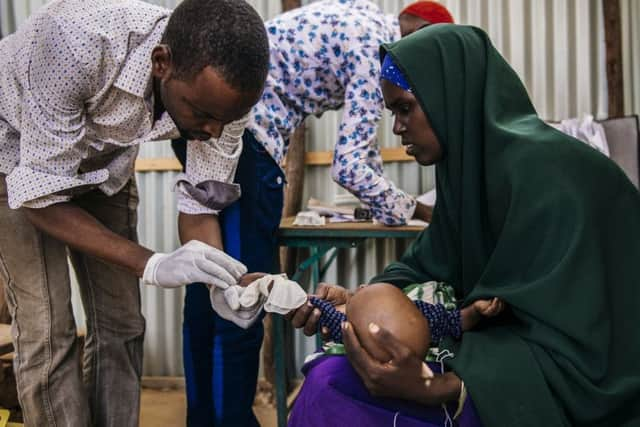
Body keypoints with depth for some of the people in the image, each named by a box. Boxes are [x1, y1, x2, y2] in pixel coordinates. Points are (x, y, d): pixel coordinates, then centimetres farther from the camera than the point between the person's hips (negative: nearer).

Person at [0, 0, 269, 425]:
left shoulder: (222, 89, -27)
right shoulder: (78, 40, -41)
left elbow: (199, 202, -16)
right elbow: (40, 195, -33)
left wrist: (227, 283, -34)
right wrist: (153, 265, -41)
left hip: (104, 163, 4)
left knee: (120, 323, 1)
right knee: (47, 331, -10)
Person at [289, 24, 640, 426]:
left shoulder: (545, 174, -24)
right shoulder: (470, 166, 3)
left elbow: (571, 350, -26)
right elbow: (427, 265, 10)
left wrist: (426, 388, -35)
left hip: (583, 395, -7)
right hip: (505, 358, 7)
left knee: (338, 391, -15)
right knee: (332, 381, -4)